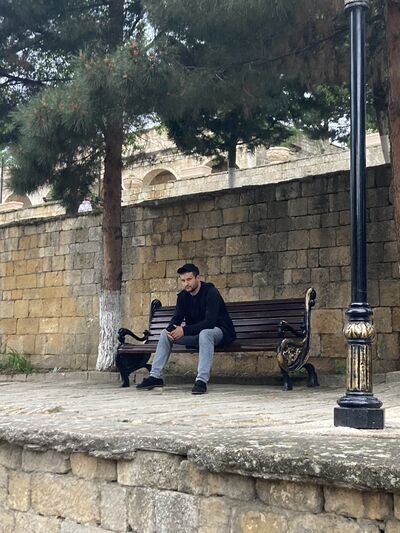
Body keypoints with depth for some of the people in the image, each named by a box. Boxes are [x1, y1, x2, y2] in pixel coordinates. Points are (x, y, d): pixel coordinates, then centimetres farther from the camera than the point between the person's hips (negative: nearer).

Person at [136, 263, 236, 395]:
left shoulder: (211, 293, -21)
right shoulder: (183, 296, 2)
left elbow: (210, 322, -29)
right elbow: (177, 318, -2)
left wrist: (185, 330, -34)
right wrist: (170, 329, -27)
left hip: (219, 331, -7)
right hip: (196, 333, 7)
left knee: (205, 333, -41)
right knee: (165, 333, -5)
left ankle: (202, 380, -45)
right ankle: (155, 376, -6)